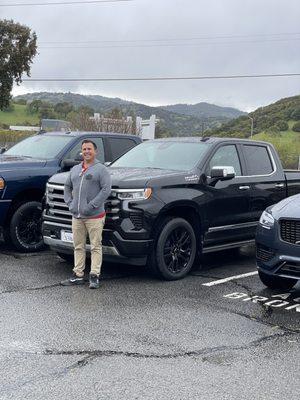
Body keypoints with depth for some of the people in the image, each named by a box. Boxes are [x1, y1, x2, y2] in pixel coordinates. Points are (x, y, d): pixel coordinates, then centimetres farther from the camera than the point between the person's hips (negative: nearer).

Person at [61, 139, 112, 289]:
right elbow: (67, 186, 25)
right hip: (76, 216, 6)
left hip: (94, 216, -6)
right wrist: (69, 203, 8)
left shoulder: (101, 169, -3)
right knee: (78, 247, 10)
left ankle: (94, 276, 2)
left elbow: (106, 189, -12)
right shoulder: (75, 169, 17)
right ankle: (78, 275, 17)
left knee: (96, 247, -3)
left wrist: (92, 205, -17)